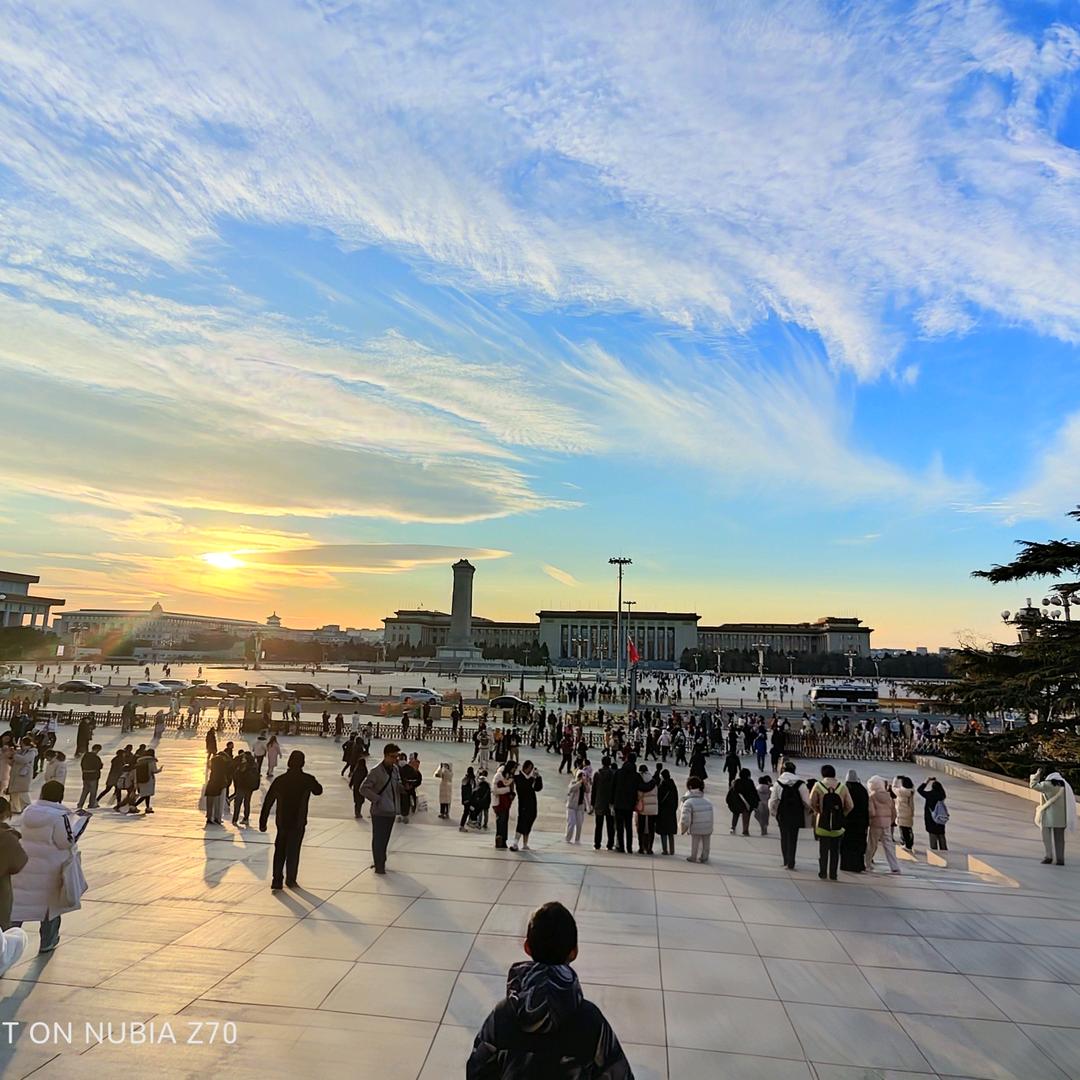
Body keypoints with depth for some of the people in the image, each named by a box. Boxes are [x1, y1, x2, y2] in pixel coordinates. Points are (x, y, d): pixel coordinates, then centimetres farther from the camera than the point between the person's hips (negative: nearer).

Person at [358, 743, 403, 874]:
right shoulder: (376, 771, -16)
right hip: (379, 811, -6)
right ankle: (379, 866, 13)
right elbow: (363, 788, -15)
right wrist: (377, 799, -17)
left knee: (385, 839, 16)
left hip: (391, 811, 6)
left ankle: (381, 863, 30)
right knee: (378, 839, 2)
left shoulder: (395, 770, 5)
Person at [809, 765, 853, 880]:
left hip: (822, 823, -1)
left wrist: (818, 811, 6)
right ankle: (833, 874, 14)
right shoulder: (842, 787, 0)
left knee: (823, 849, 10)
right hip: (838, 824, 1)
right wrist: (842, 815, 8)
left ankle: (822, 873, 11)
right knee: (835, 850, 11)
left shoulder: (818, 785, -4)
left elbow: (812, 803, -10)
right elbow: (849, 806, -4)